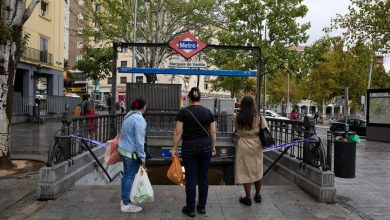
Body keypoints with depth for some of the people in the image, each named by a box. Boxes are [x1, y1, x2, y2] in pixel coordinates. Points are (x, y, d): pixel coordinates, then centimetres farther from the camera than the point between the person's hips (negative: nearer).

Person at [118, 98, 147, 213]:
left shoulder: (129, 115, 8)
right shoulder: (139, 119, -20)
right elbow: (139, 141, -22)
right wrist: (142, 157, -17)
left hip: (123, 149, 9)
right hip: (132, 152, -9)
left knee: (126, 174, 17)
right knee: (131, 176, 0)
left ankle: (124, 199, 29)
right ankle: (126, 204, 8)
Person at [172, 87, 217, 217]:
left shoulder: (183, 112, -6)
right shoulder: (208, 112, 3)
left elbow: (178, 132, -8)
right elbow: (213, 132, 4)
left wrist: (174, 148, -1)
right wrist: (213, 147, 14)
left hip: (189, 148, -2)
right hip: (205, 147, 3)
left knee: (190, 178, 5)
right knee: (203, 177, 11)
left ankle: (190, 208, 13)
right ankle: (202, 206, 22)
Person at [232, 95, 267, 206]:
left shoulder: (237, 117, -9)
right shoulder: (259, 117, -7)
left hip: (244, 145, -2)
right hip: (257, 145, 2)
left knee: (246, 171, 7)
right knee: (258, 170, 16)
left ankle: (248, 198, 13)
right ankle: (258, 195, 29)